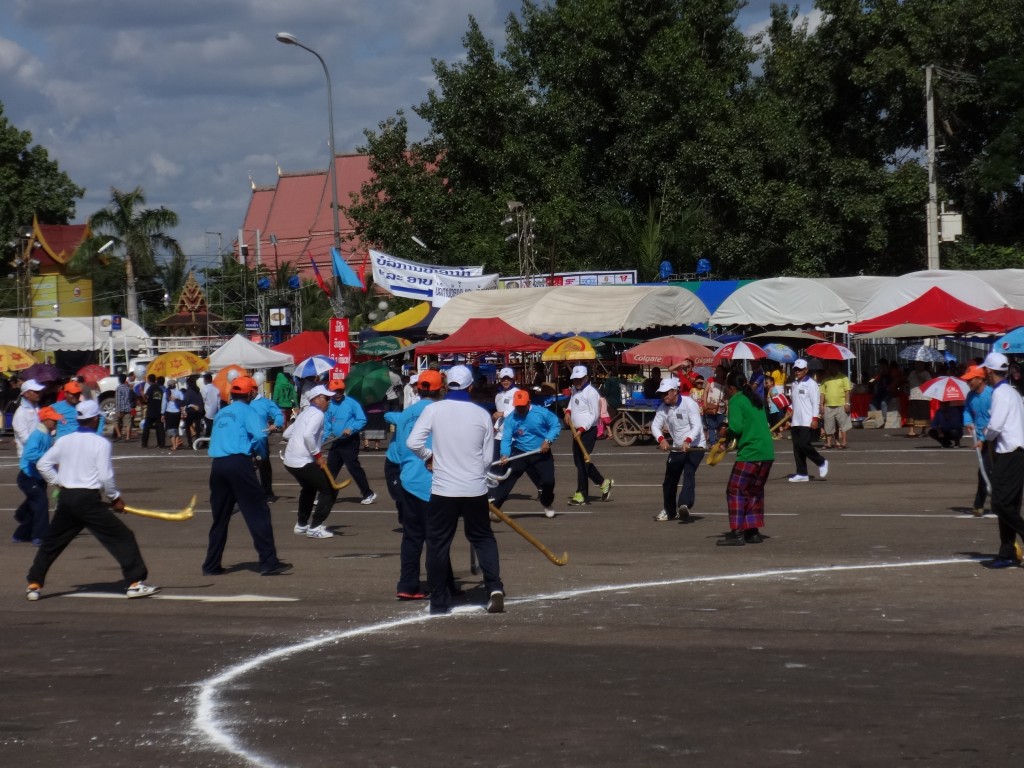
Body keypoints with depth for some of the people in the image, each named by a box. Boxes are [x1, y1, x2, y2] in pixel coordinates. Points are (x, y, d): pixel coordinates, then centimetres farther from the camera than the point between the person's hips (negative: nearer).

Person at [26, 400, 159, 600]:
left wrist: (59, 482, 16)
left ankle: (34, 585, 17)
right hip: (88, 499, -5)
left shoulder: (64, 441, 7)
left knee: (51, 543, 19)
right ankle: (135, 583, -7)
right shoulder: (101, 443, -7)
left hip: (66, 498, 5)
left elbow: (42, 465, 9)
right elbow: (106, 476, -11)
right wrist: (116, 498, 2)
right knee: (123, 537, 0)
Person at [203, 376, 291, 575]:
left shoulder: (221, 413, 20)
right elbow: (258, 436, -12)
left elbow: (215, 439, 18)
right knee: (258, 512, -4)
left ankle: (211, 565, 16)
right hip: (238, 463, -6)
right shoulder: (247, 411, 2)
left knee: (220, 516, 14)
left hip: (217, 464, 6)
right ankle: (268, 562, -10)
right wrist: (255, 452, 8)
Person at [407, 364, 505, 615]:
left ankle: (439, 602, 10)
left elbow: (413, 442, -11)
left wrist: (428, 456, 8)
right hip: (475, 490, 2)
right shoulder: (482, 415, -1)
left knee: (438, 543, 8)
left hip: (443, 490, -2)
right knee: (483, 538, 18)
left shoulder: (434, 409, -6)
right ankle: (494, 587, -1)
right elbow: (488, 458, 3)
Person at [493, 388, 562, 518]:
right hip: (519, 453, 0)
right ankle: (494, 507, -18)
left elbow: (556, 425, -3)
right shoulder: (511, 418, -10)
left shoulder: (541, 413, -13)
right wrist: (504, 454, -32)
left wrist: (548, 440, -16)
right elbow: (506, 438, -15)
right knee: (507, 477, -16)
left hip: (541, 454, 0)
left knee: (548, 481, -2)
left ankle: (546, 504, 31)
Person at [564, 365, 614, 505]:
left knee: (582, 461, -11)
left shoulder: (591, 393, -15)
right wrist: (568, 411, 8)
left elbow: (594, 415, -16)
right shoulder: (575, 390, 11)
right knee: (578, 461, 12)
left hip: (588, 431, -9)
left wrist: (582, 429, -22)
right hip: (577, 431, 9)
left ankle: (581, 494, -8)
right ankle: (603, 483, 25)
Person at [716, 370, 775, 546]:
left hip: (750, 453, -8)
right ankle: (753, 531, 18)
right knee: (755, 491, 18)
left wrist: (725, 434, 3)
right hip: (768, 453, 8)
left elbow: (736, 427, -18)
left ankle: (737, 533, -9)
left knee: (735, 490, -2)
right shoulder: (756, 399, 18)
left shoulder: (736, 401, -7)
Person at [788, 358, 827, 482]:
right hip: (796, 422, 8)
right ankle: (801, 474, 8)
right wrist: (789, 417, 14)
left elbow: (816, 402, -11)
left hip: (808, 422, -8)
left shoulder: (811, 384, -6)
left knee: (804, 444, -16)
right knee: (797, 447, 4)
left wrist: (815, 419, -18)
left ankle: (821, 463, 5)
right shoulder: (794, 384, 16)